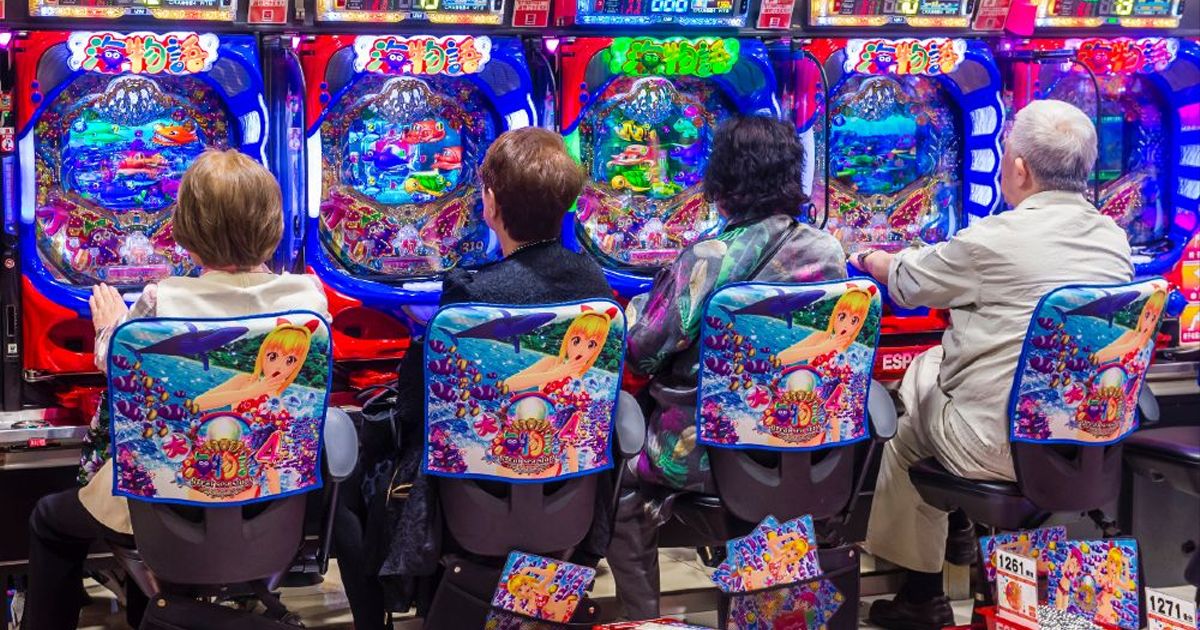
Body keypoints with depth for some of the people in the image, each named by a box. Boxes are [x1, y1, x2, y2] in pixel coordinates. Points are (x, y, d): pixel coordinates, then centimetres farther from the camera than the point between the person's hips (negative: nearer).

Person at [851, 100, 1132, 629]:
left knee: (904, 423, 23)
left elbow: (905, 282, -2)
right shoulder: (1113, 239, 2)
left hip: (1007, 447, -6)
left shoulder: (996, 240, -18)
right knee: (933, 363, 27)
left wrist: (871, 260, 21)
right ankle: (958, 523, 36)